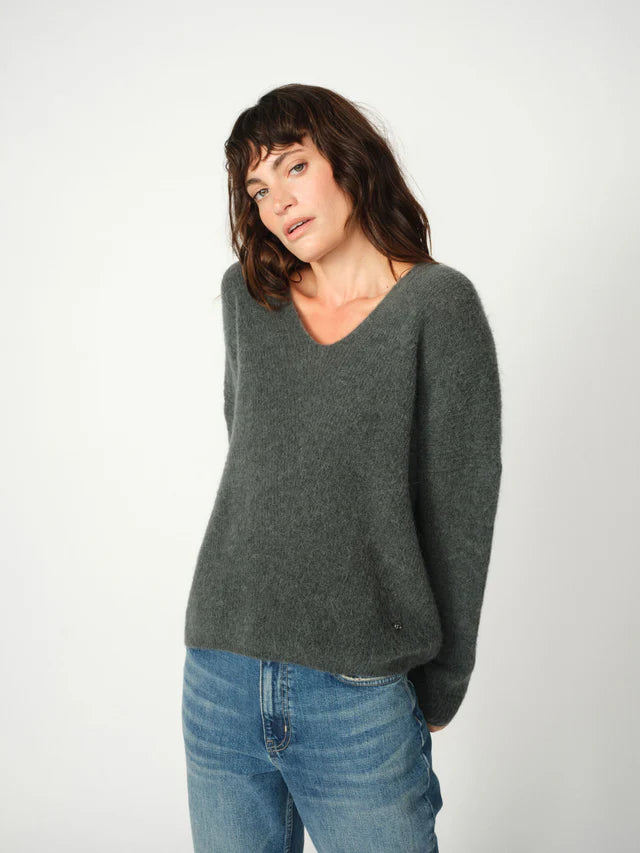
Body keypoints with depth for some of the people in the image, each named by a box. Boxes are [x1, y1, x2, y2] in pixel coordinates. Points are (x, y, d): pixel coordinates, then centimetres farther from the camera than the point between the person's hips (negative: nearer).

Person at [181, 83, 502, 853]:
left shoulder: (436, 304, -7)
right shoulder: (246, 295, 6)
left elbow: (459, 507, -7)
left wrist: (438, 694, -3)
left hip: (361, 702, -4)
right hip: (220, 682, 4)